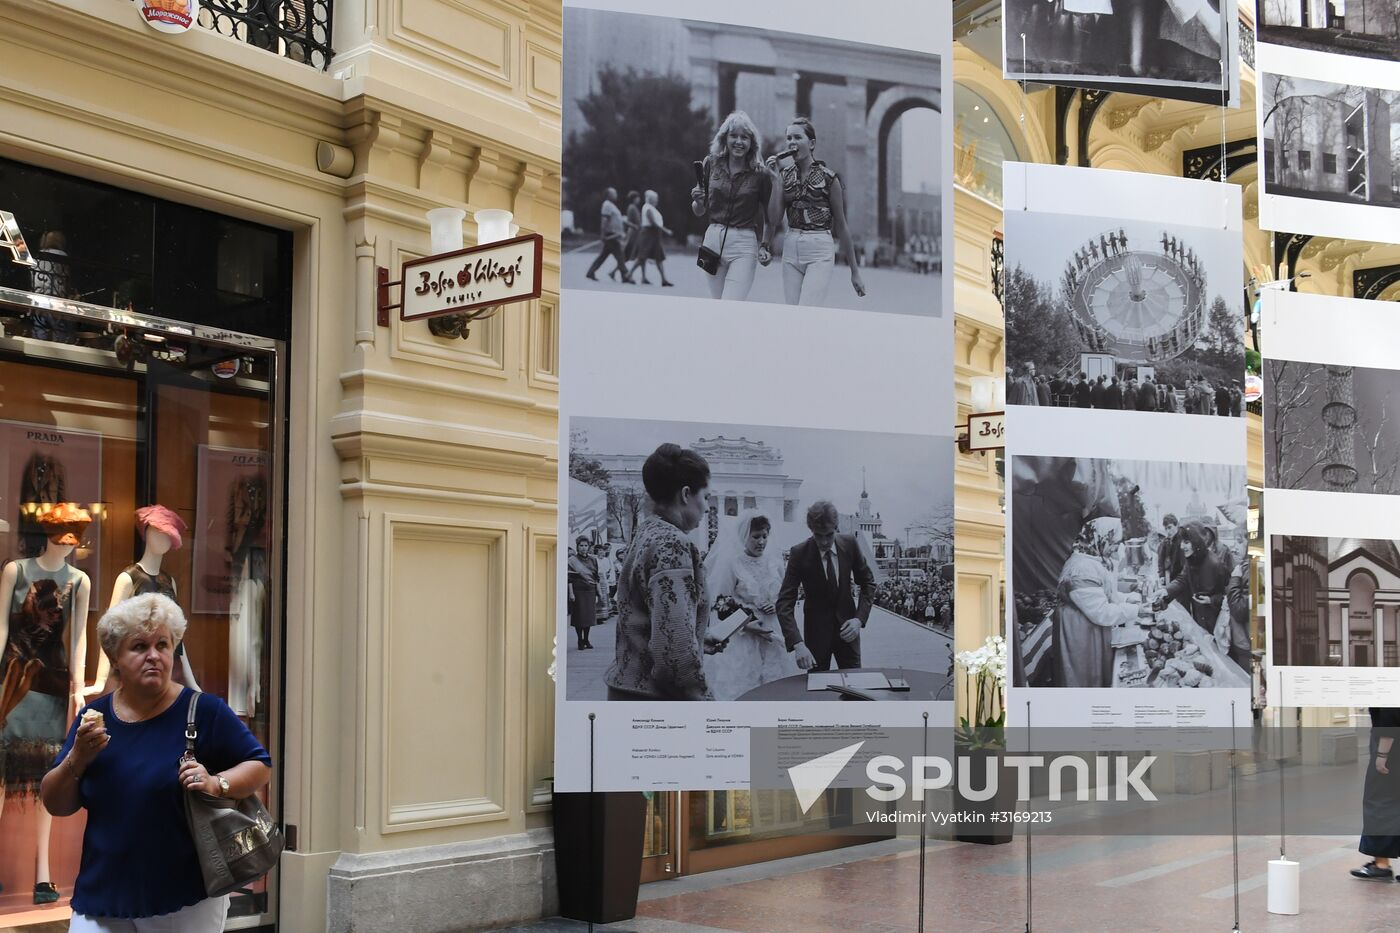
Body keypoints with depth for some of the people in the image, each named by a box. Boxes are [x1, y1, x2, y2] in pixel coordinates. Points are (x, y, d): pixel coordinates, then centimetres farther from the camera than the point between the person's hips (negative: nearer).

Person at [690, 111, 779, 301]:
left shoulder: (760, 173, -2)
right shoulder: (711, 164, 5)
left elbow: (771, 216, 5)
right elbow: (699, 212, 12)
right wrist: (698, 202, -9)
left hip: (744, 244, -3)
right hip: (713, 238, 4)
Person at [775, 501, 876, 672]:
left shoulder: (849, 544, -10)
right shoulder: (799, 553, -17)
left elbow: (868, 582, 3)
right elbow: (785, 602, -20)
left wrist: (860, 619, -12)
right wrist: (798, 644, -32)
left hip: (847, 626, 2)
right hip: (817, 629, -2)